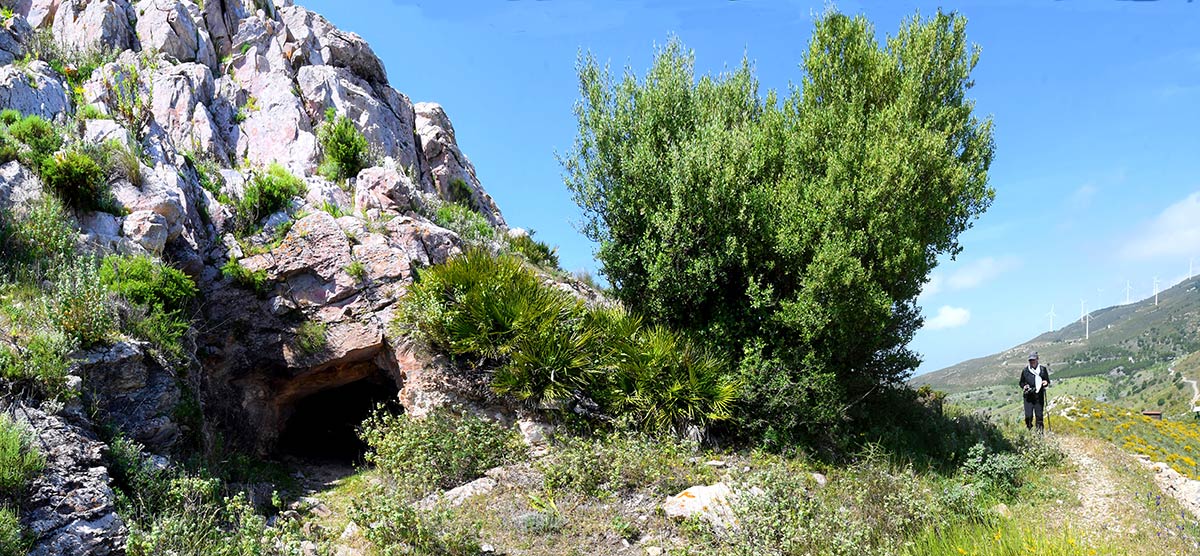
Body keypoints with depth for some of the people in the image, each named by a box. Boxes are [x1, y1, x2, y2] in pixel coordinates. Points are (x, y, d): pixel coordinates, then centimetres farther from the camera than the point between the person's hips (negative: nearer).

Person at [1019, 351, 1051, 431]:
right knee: (1028, 415, -8)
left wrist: (1046, 383, -9)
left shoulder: (1043, 369, 8)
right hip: (1028, 397, 0)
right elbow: (1021, 382, 16)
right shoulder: (1025, 371, 8)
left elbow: (1048, 381, 14)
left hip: (1039, 396, 0)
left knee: (1039, 415, 0)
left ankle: (1040, 431, 9)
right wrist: (1024, 386, -6)